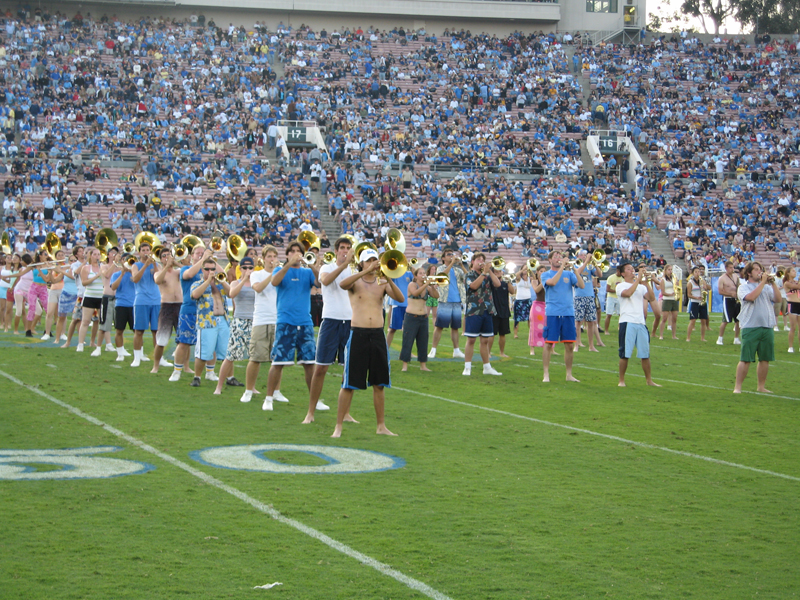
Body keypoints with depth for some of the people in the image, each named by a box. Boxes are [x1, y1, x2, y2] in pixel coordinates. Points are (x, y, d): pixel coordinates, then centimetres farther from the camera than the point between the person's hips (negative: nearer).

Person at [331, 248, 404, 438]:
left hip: (378, 335, 3)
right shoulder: (356, 282, 3)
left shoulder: (382, 284, 10)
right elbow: (343, 284, -22)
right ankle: (338, 426, 1)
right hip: (358, 334, -3)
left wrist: (389, 279, -21)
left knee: (379, 383, 8)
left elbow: (400, 298, -6)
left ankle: (381, 426, 17)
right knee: (349, 383, -3)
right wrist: (367, 271, -27)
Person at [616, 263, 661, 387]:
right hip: (627, 322, -4)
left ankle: (649, 380, 15)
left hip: (641, 322, 4)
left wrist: (646, 283, -7)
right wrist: (638, 279, -14)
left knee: (645, 354, 7)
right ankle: (621, 380, 6)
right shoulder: (621, 286, 3)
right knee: (625, 354, -3)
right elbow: (628, 293, -19)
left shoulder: (641, 286, 17)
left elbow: (652, 298, 2)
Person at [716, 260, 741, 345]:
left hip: (736, 300, 6)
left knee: (738, 320, 5)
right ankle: (720, 338, 0)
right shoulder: (722, 278, -7)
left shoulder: (736, 276, 10)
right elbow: (720, 291, -11)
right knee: (725, 321, -9)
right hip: (727, 300, -6)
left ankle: (736, 339, 15)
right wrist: (731, 294, -19)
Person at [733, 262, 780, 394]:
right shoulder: (743, 287, 2)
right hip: (750, 327, -5)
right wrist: (763, 282, -11)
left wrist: (772, 283, -4)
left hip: (767, 327, 5)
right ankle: (737, 387, -2)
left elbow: (778, 299, 4)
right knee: (745, 359, -6)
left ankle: (761, 386, 17)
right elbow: (751, 297, -18)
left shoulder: (767, 287, 15)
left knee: (765, 359, 8)